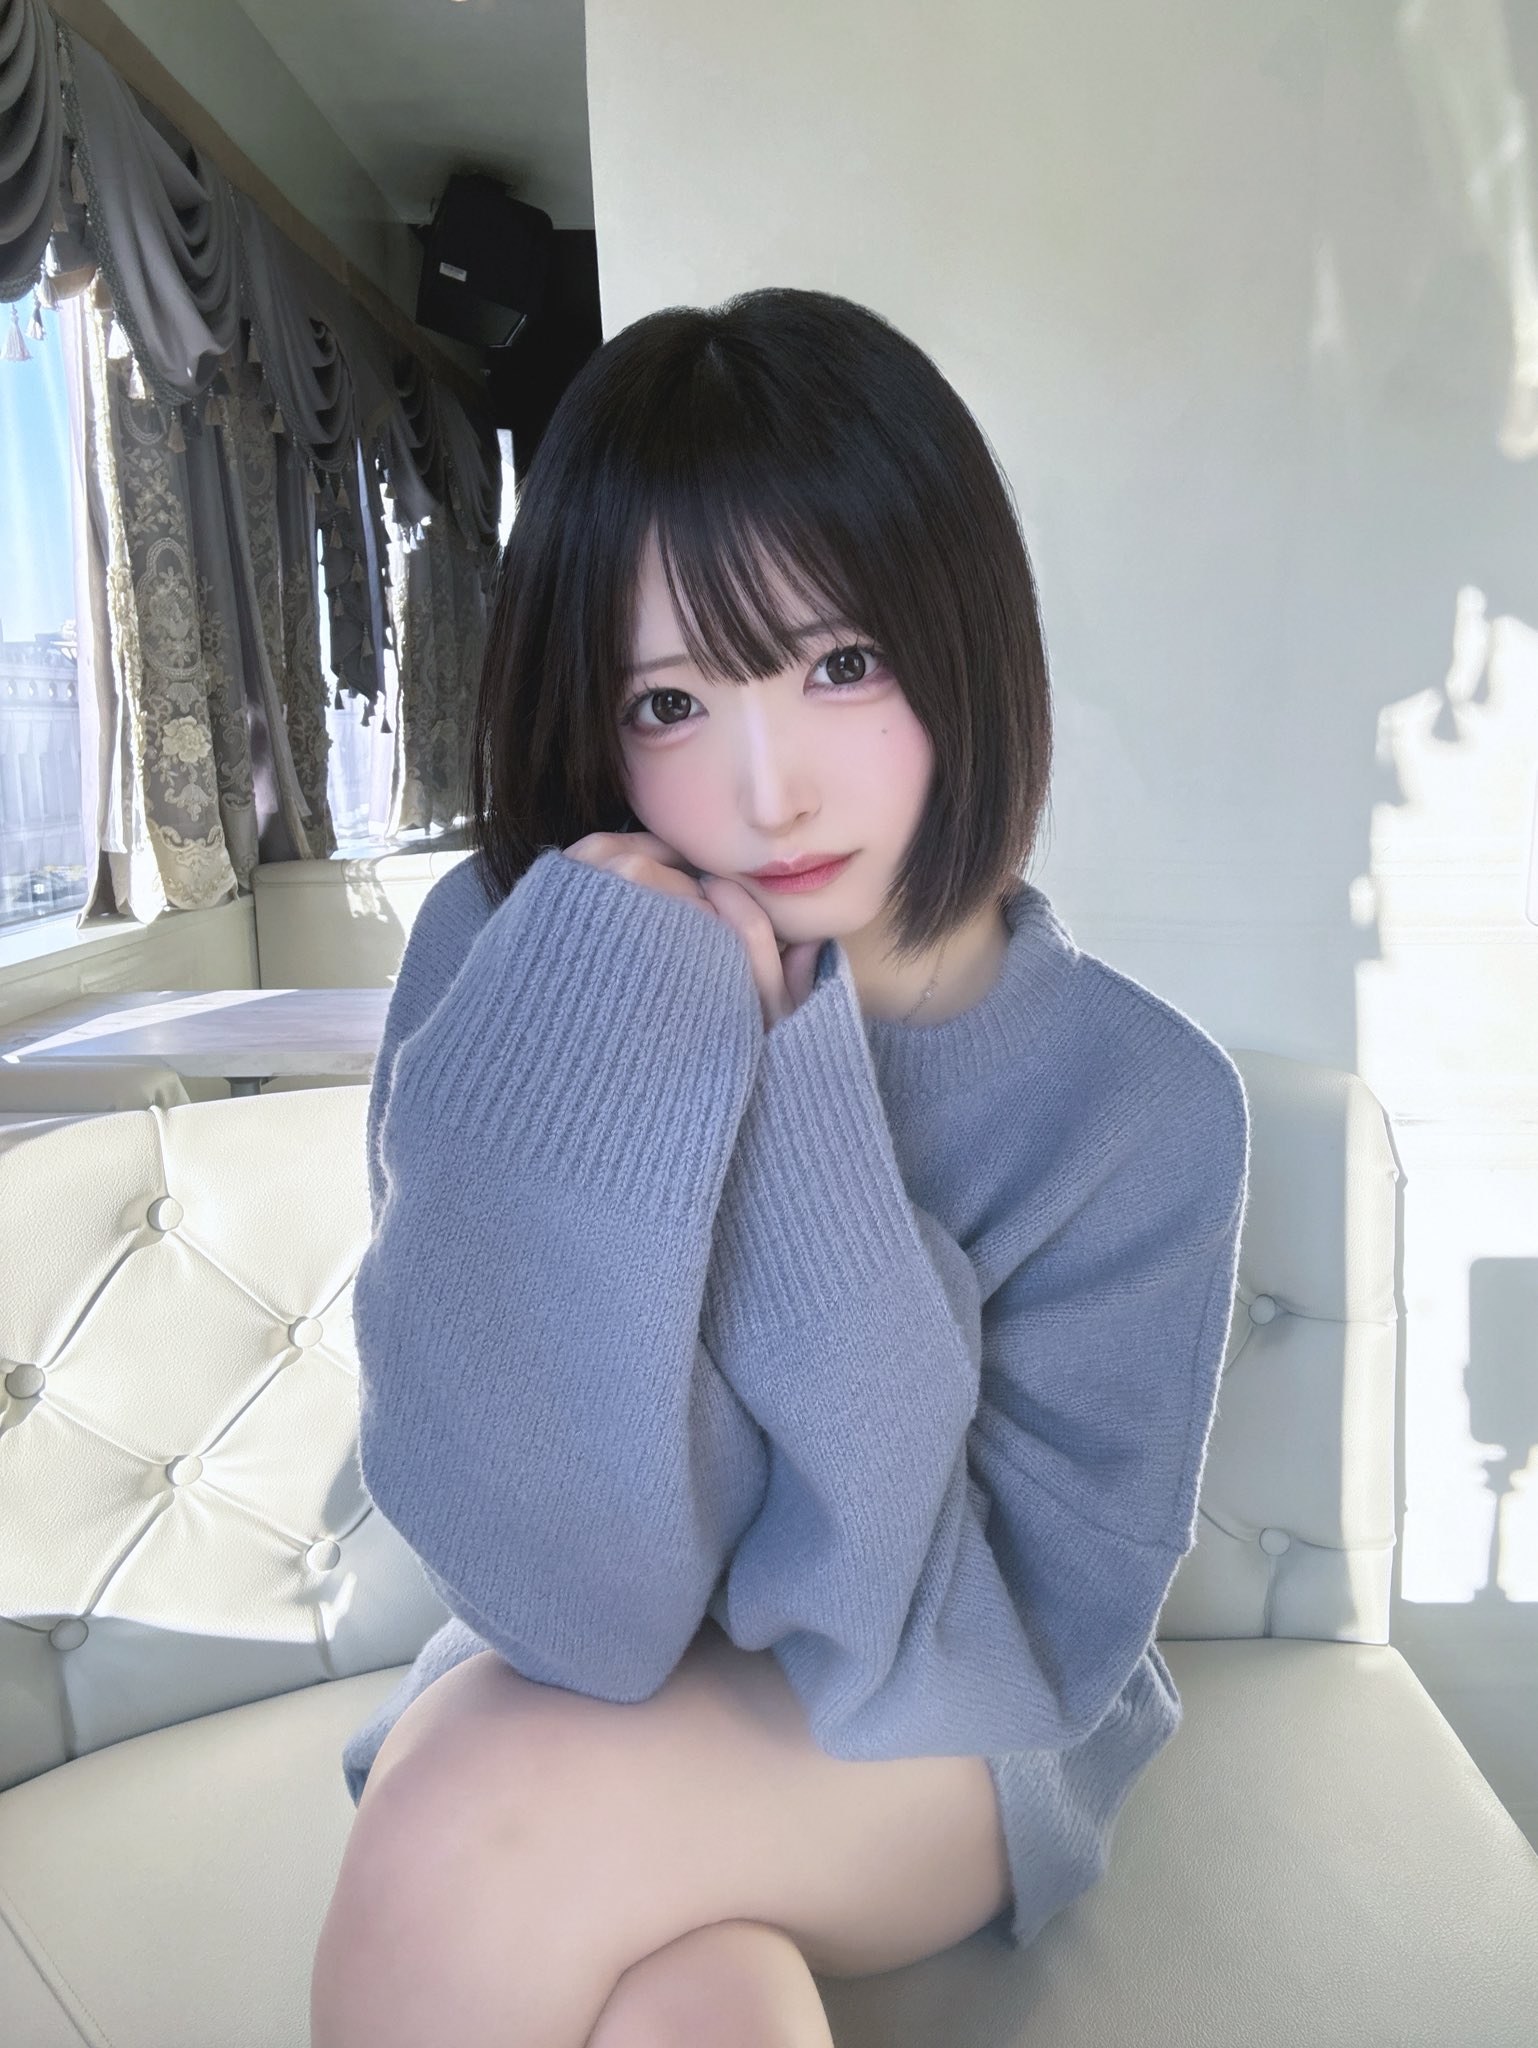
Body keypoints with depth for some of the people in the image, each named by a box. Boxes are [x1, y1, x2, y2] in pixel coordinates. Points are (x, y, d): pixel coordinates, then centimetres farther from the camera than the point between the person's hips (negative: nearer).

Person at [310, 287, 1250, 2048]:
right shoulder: (501, 953, -19)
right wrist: (617, 1072, -35)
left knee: (477, 1825, -28)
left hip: (955, 1756, 0)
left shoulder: (1138, 1104, -20)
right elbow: (581, 1610, -20)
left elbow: (991, 1665, -20)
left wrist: (783, 1095, -31)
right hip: (561, 1700, 1)